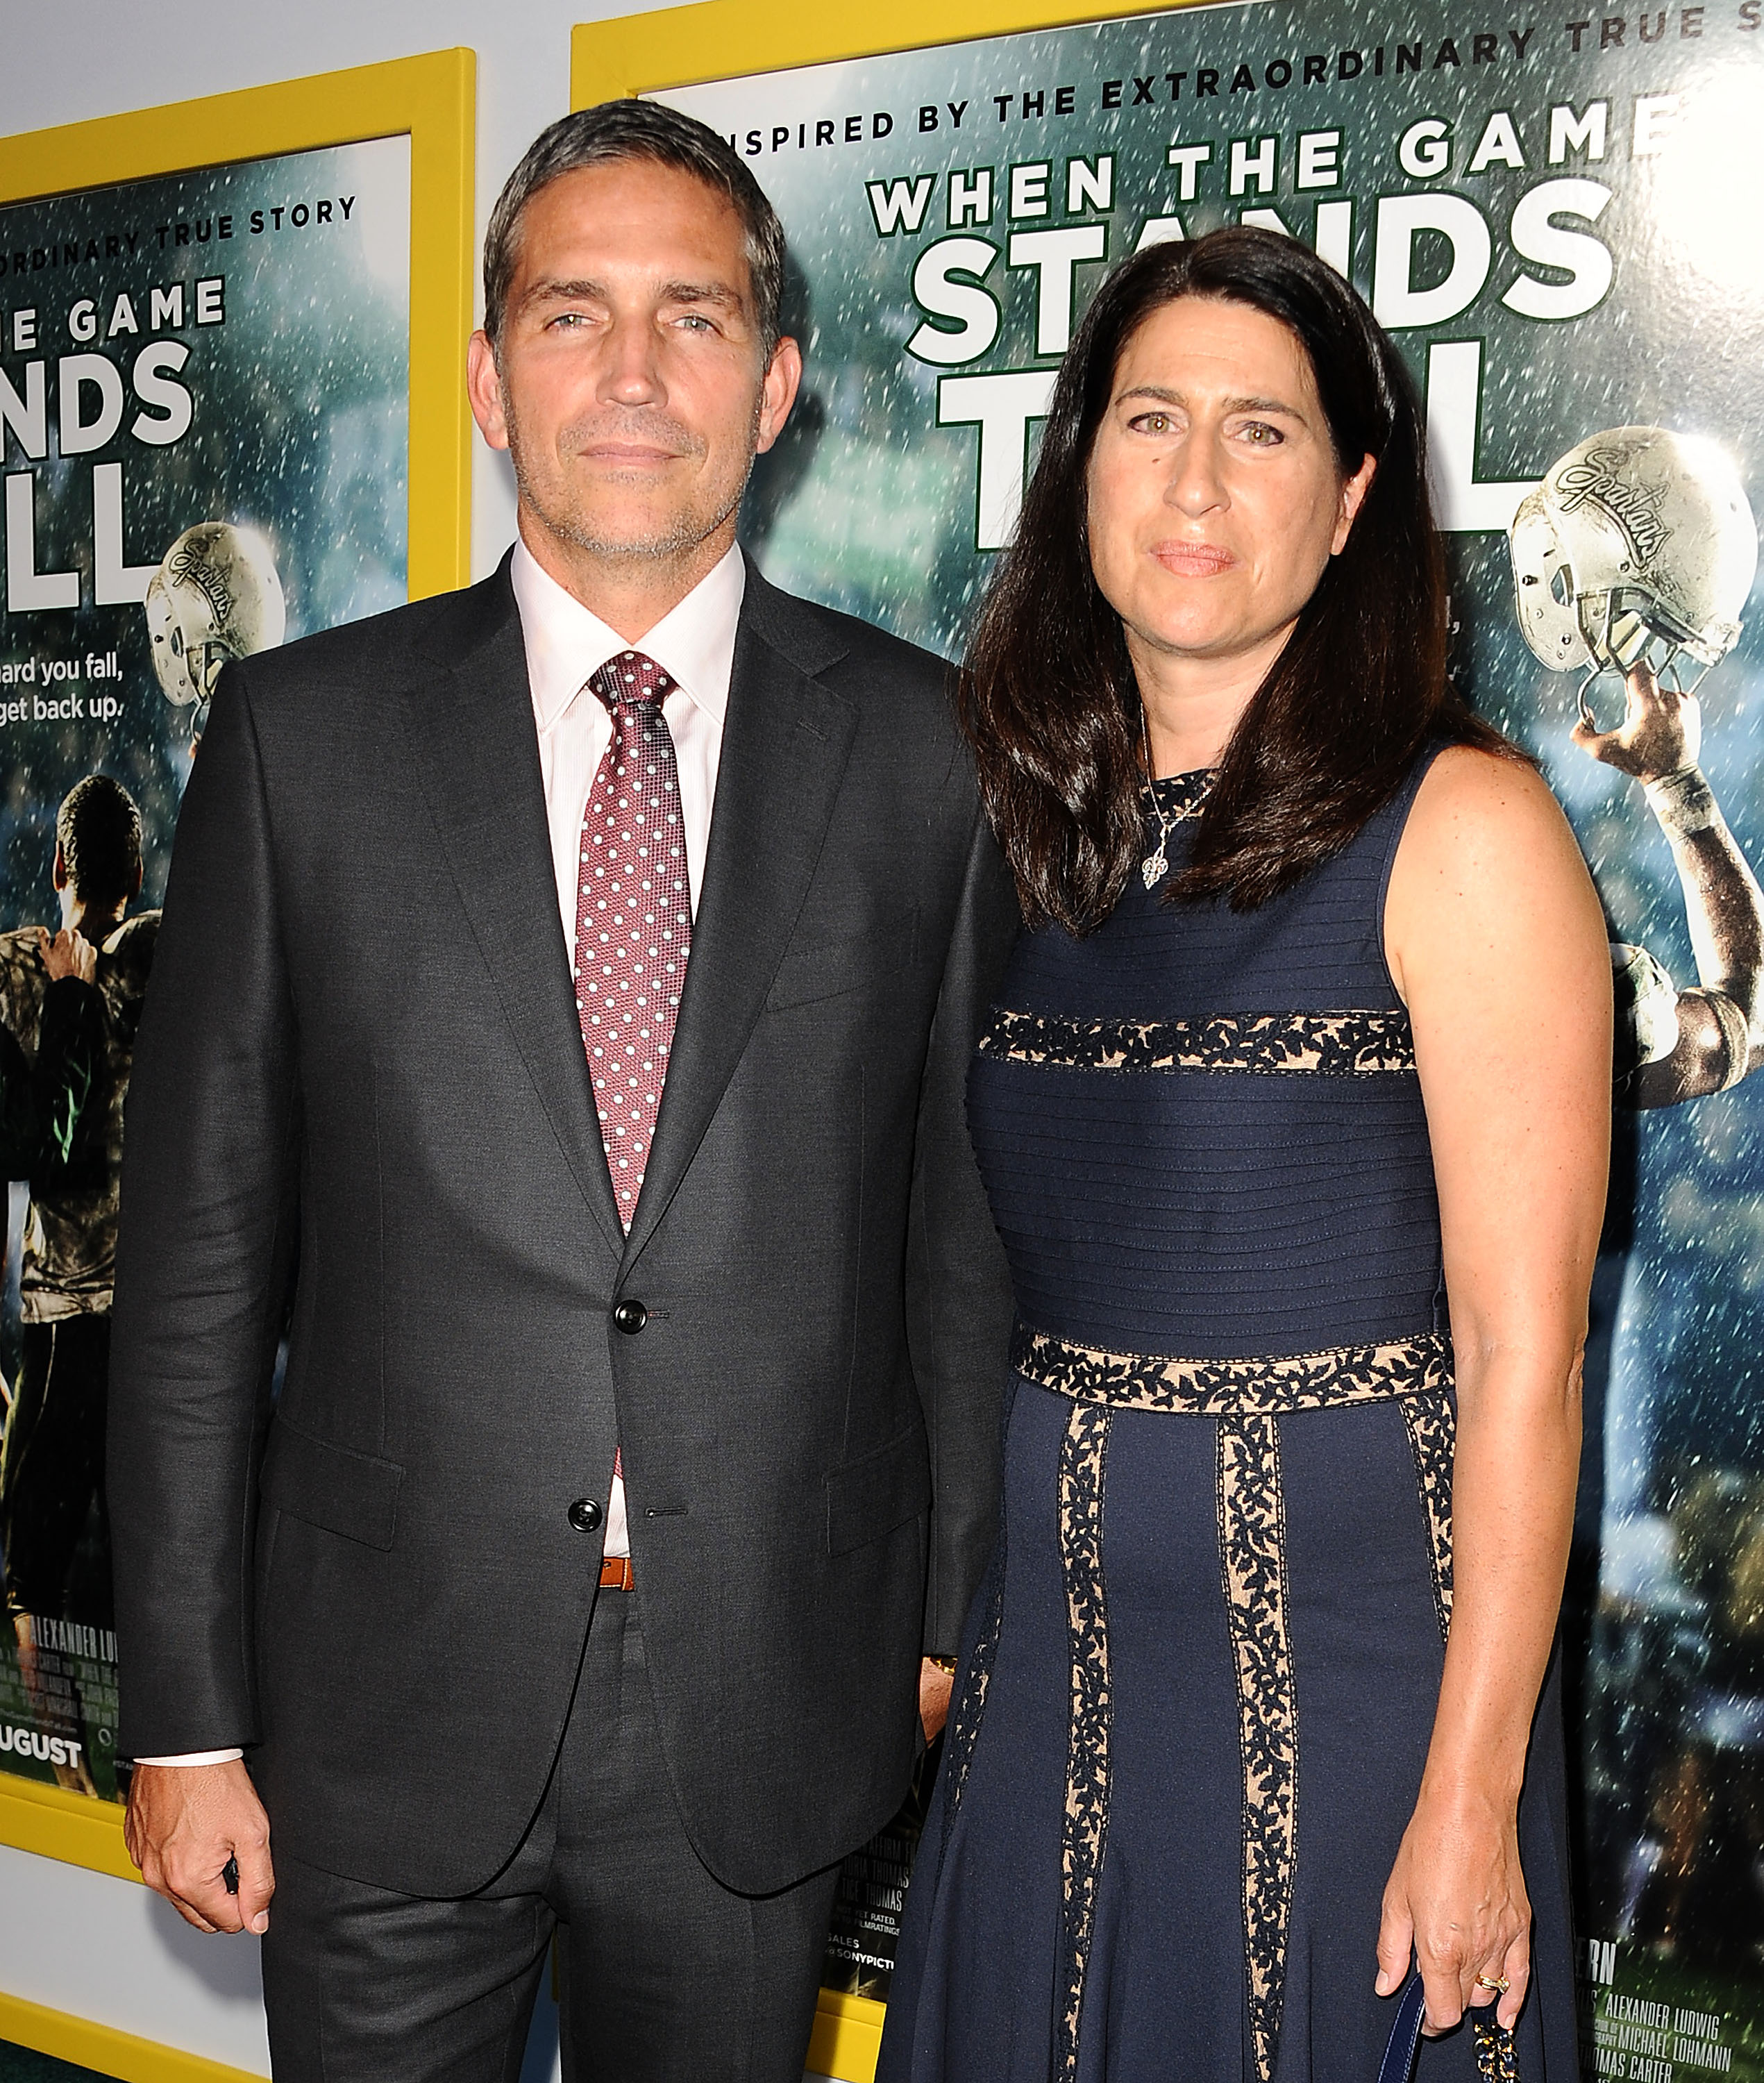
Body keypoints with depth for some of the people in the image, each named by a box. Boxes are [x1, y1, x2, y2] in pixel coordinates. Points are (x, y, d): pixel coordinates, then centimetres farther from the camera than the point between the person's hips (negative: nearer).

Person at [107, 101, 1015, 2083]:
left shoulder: (926, 750, -1)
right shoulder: (301, 734, -3)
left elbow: (964, 1220, 3)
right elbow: (199, 1250, -2)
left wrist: (947, 1620, 4)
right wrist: (185, 1712, -2)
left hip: (769, 1714, 1)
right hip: (385, 1711, 0)